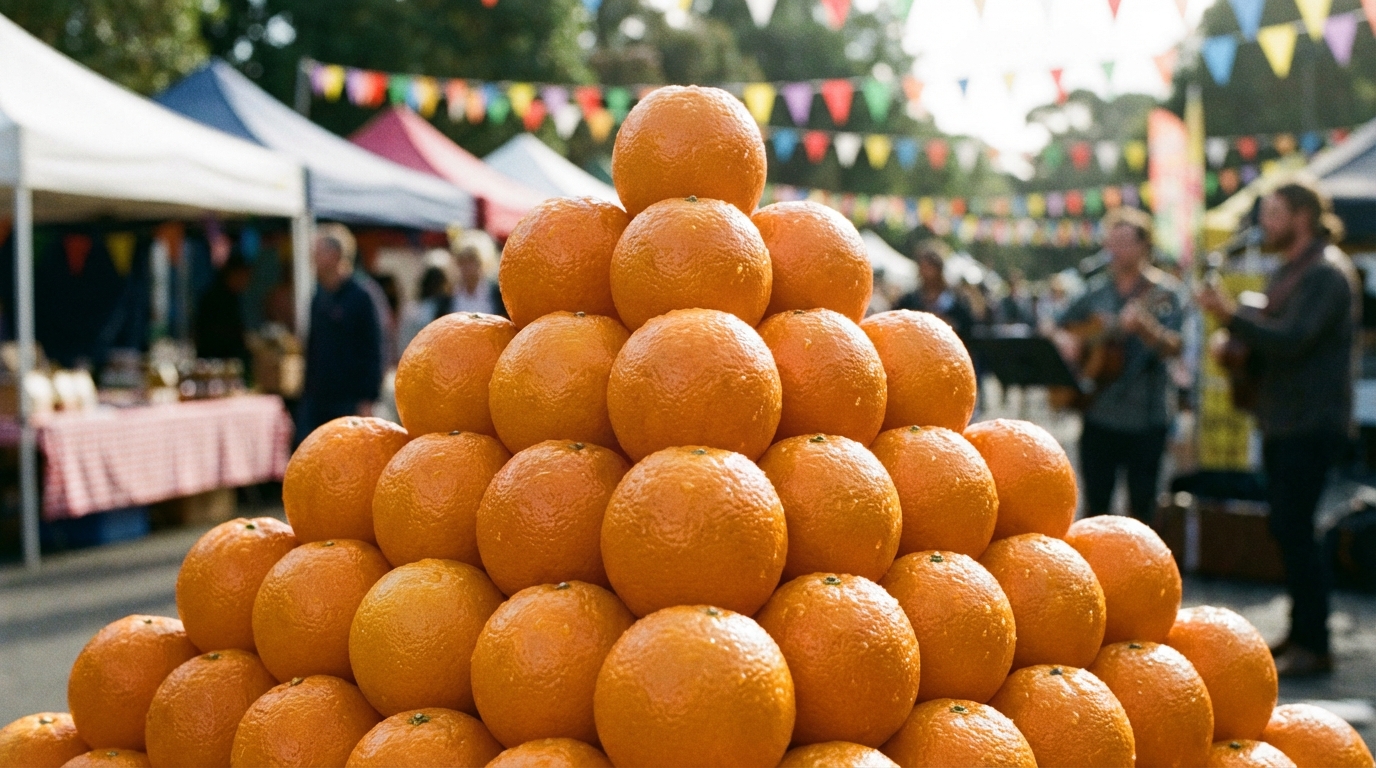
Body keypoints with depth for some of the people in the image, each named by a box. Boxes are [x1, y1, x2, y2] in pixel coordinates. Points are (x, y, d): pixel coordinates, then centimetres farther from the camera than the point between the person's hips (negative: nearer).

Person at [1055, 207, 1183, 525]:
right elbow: (1059, 328, 19)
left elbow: (1173, 346, -18)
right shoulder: (1096, 290, 8)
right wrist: (1066, 342, -3)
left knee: (1141, 507, 3)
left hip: (1145, 417, -4)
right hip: (1099, 413, 4)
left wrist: (1145, 327, -37)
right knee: (1095, 506, 9)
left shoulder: (1163, 291, -5)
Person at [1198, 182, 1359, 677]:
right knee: (1288, 528, 12)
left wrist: (1231, 316, -31)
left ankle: (1314, 646, -2)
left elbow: (1291, 339, -25)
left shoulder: (1326, 273, -14)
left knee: (1294, 528, -9)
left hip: (1310, 423, -10)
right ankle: (1300, 635, 21)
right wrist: (1239, 346, 4)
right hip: (1283, 419, 10)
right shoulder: (1290, 271, 17)